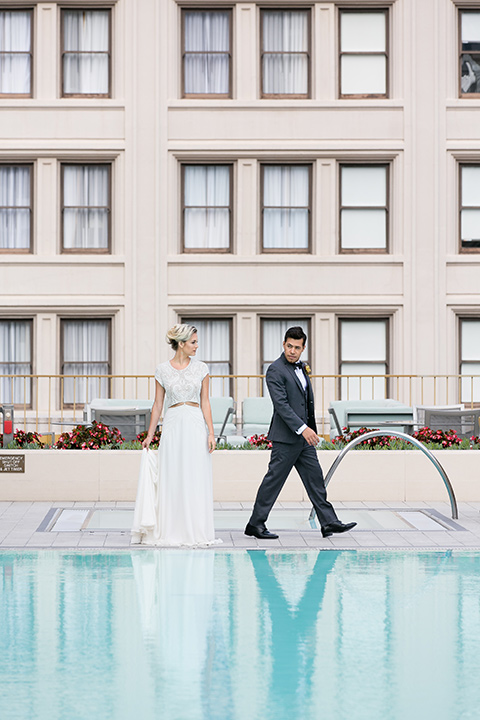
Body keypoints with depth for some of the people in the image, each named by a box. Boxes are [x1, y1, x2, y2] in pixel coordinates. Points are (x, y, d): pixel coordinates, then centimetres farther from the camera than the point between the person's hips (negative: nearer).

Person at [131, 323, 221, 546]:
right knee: (171, 481, 0)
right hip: (172, 426, 0)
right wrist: (150, 435, 3)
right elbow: (158, 404, 7)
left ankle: (196, 532, 8)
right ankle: (171, 532, 8)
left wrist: (211, 432, -2)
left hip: (196, 426, 1)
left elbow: (205, 402, 6)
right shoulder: (162, 370, 4)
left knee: (196, 481, 1)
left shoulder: (200, 368, 6)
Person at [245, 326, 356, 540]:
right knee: (274, 480, -3)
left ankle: (329, 522, 10)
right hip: (286, 437, -8)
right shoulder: (275, 370, -13)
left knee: (315, 478, 8)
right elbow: (281, 405, -21)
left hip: (304, 436, 8)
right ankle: (255, 524, 5)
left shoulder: (300, 368, 15)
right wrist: (302, 429, -26)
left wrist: (310, 429, 20)